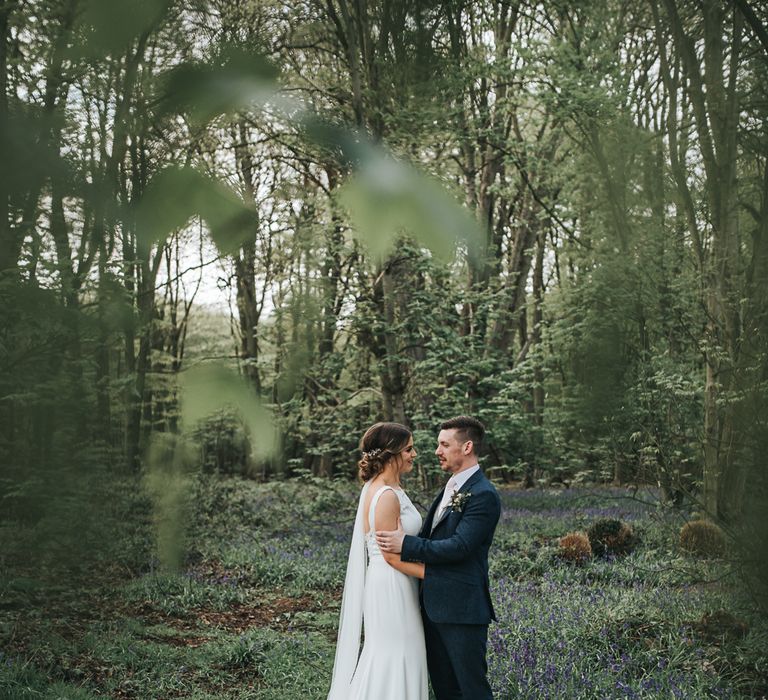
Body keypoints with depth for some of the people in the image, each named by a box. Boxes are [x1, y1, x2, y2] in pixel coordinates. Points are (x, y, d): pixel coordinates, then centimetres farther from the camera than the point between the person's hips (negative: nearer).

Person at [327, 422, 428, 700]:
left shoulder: (383, 487, 9)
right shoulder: (387, 496, -21)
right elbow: (392, 555, -20)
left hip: (392, 585, 10)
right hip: (391, 586, -10)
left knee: (386, 657, 17)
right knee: (393, 659, 0)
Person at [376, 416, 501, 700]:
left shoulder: (483, 495, -16)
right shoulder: (450, 488, 14)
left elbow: (459, 546, -23)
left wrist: (406, 545, -20)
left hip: (461, 609, -9)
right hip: (435, 605, 9)